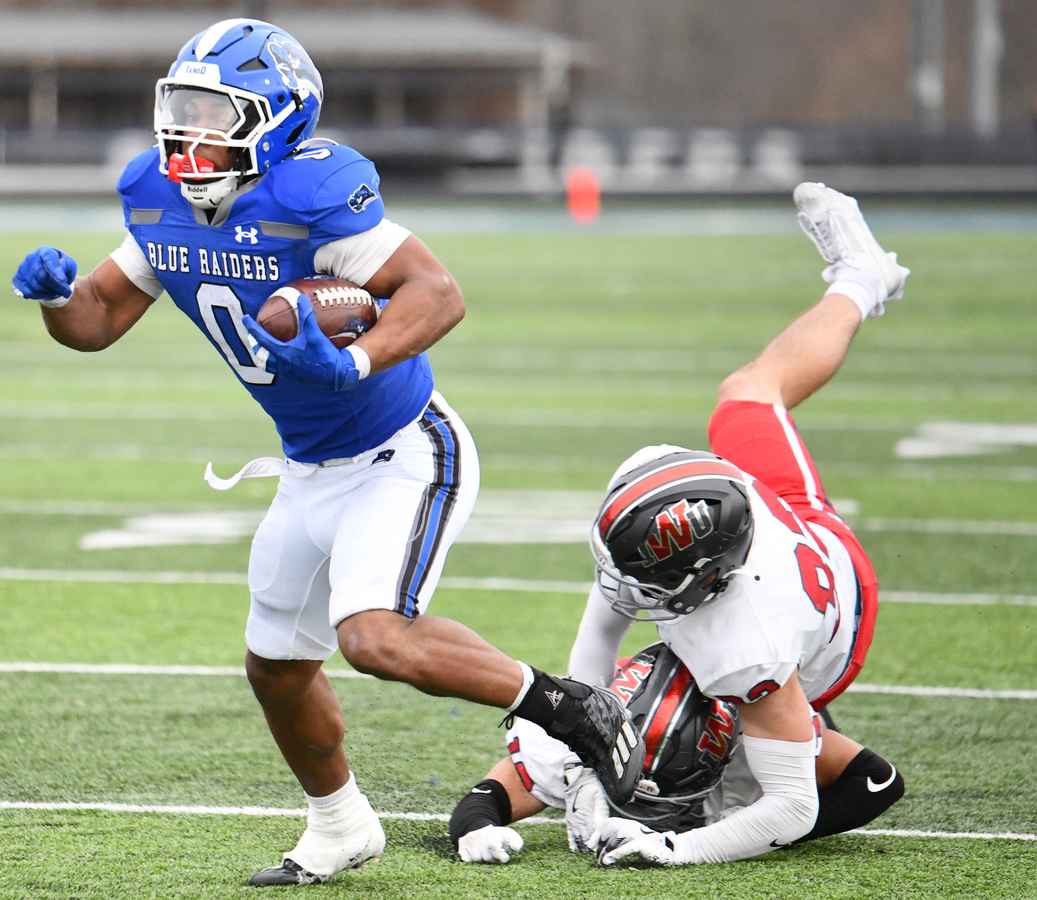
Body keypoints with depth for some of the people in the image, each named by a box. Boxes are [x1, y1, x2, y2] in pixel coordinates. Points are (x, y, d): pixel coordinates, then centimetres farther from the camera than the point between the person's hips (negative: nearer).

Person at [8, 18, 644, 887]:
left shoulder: (309, 196, -27)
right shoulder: (160, 200, -3)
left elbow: (439, 292, -33)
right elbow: (99, 318, 5)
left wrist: (357, 360, -48)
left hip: (405, 456, -9)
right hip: (312, 473, 9)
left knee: (375, 636, -28)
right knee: (278, 666, 18)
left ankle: (574, 708, -10)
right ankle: (340, 830, 42)